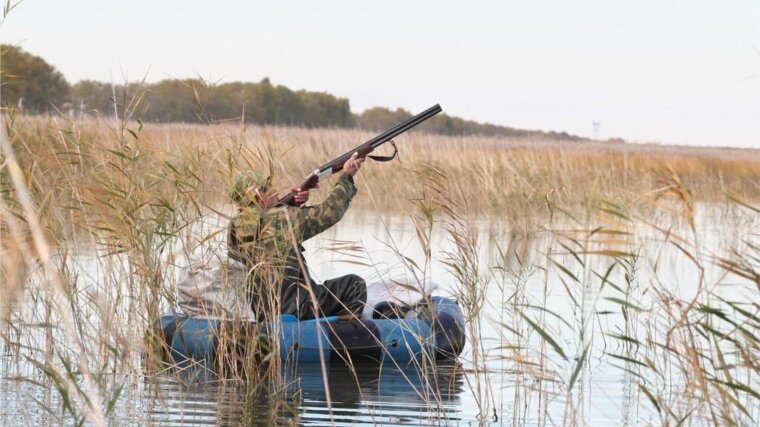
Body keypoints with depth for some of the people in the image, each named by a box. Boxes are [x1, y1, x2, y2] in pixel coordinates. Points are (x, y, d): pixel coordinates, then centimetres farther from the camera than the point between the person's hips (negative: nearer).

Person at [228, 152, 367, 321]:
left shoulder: (235, 227, 3)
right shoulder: (283, 219, -15)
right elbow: (328, 212, -5)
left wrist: (294, 204, 8)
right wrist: (347, 176, 6)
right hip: (296, 309, -8)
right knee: (356, 285, 6)